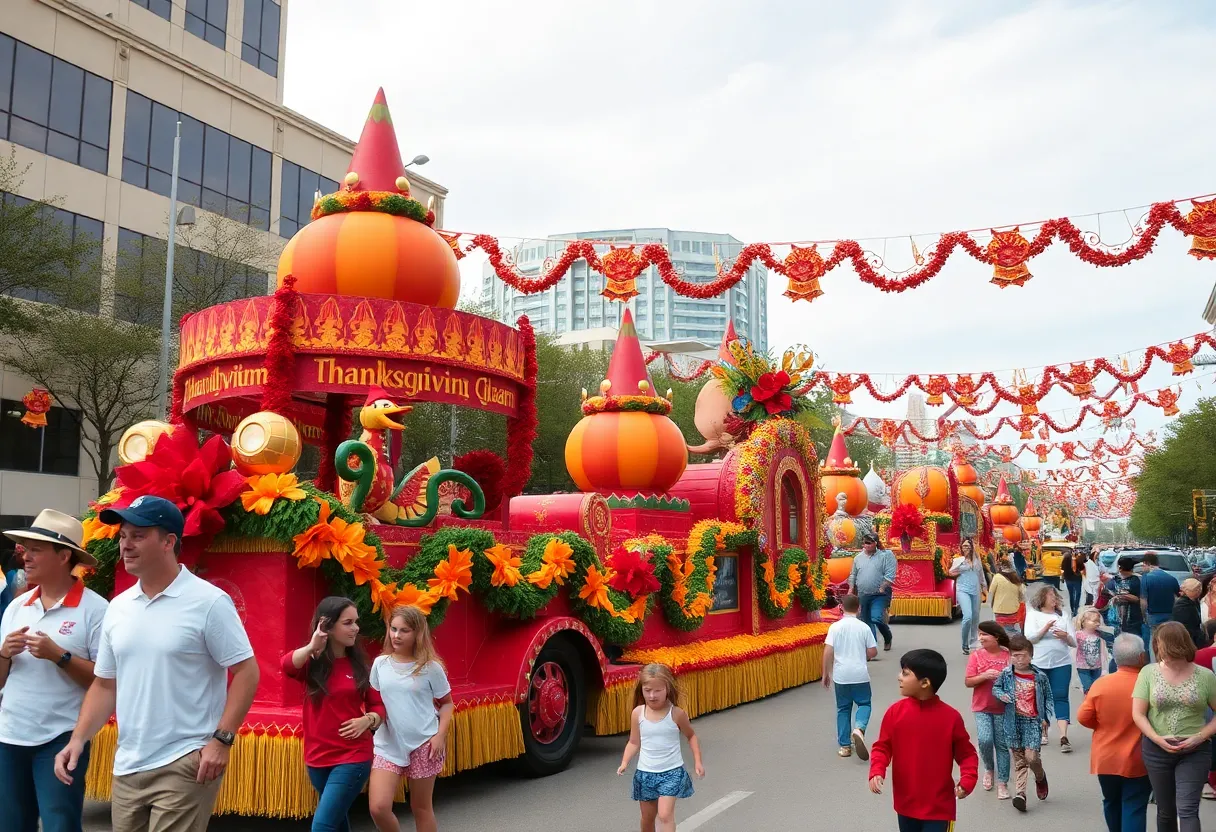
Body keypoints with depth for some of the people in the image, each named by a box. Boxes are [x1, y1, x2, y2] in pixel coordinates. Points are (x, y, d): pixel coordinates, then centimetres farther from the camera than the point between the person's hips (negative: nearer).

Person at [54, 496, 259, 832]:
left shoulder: (209, 602, -11)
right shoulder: (117, 608, 8)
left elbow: (246, 672, -10)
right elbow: (105, 684, 16)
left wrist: (222, 739, -16)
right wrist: (78, 739, 4)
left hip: (184, 765, -6)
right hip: (127, 767, 6)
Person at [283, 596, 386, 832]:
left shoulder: (360, 665, -1)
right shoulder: (311, 662, -4)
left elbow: (378, 706, 4)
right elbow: (286, 665, -27)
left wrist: (368, 720, -15)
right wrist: (313, 646, -40)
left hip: (353, 757, -2)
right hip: (317, 758, 2)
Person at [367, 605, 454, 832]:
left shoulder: (430, 667, -5)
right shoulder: (380, 664, 2)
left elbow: (447, 703, 4)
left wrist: (440, 734, -9)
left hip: (423, 744, -2)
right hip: (388, 744, 2)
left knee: (421, 807, 8)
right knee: (378, 807, -10)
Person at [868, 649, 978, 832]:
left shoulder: (950, 717, -13)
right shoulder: (895, 712, -7)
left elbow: (967, 754, -2)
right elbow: (882, 747, 0)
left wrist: (967, 780, -19)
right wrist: (877, 772, -17)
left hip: (938, 806, -3)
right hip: (906, 803, 3)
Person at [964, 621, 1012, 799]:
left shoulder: (1008, 655, -4)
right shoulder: (976, 656, -2)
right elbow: (968, 682, -5)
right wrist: (984, 676, -21)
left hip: (1003, 708, 0)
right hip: (982, 708, 0)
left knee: (1002, 745, 6)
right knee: (985, 740, -13)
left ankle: (1003, 783, 16)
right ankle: (988, 769, 17)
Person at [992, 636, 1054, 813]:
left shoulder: (1040, 676, -3)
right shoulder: (1006, 674, 0)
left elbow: (1048, 697, 6)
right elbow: (995, 687, 13)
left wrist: (1047, 718, -1)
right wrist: (1001, 695, -8)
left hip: (1033, 721, -2)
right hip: (1014, 721, 2)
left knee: (1031, 757, -9)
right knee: (1019, 759, 6)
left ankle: (1040, 778, 23)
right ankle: (1021, 793, 6)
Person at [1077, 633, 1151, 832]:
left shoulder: (1100, 684, -11)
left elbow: (1083, 718, -5)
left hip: (1106, 759, 3)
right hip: (1137, 761, -2)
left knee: (1112, 803, 22)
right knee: (1134, 808, 3)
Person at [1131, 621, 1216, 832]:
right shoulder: (1148, 672, -2)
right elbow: (1138, 714, -3)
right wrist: (1157, 739, -16)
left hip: (1195, 752, -2)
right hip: (1157, 751, 2)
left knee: (1187, 810, -10)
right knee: (1165, 811, 14)